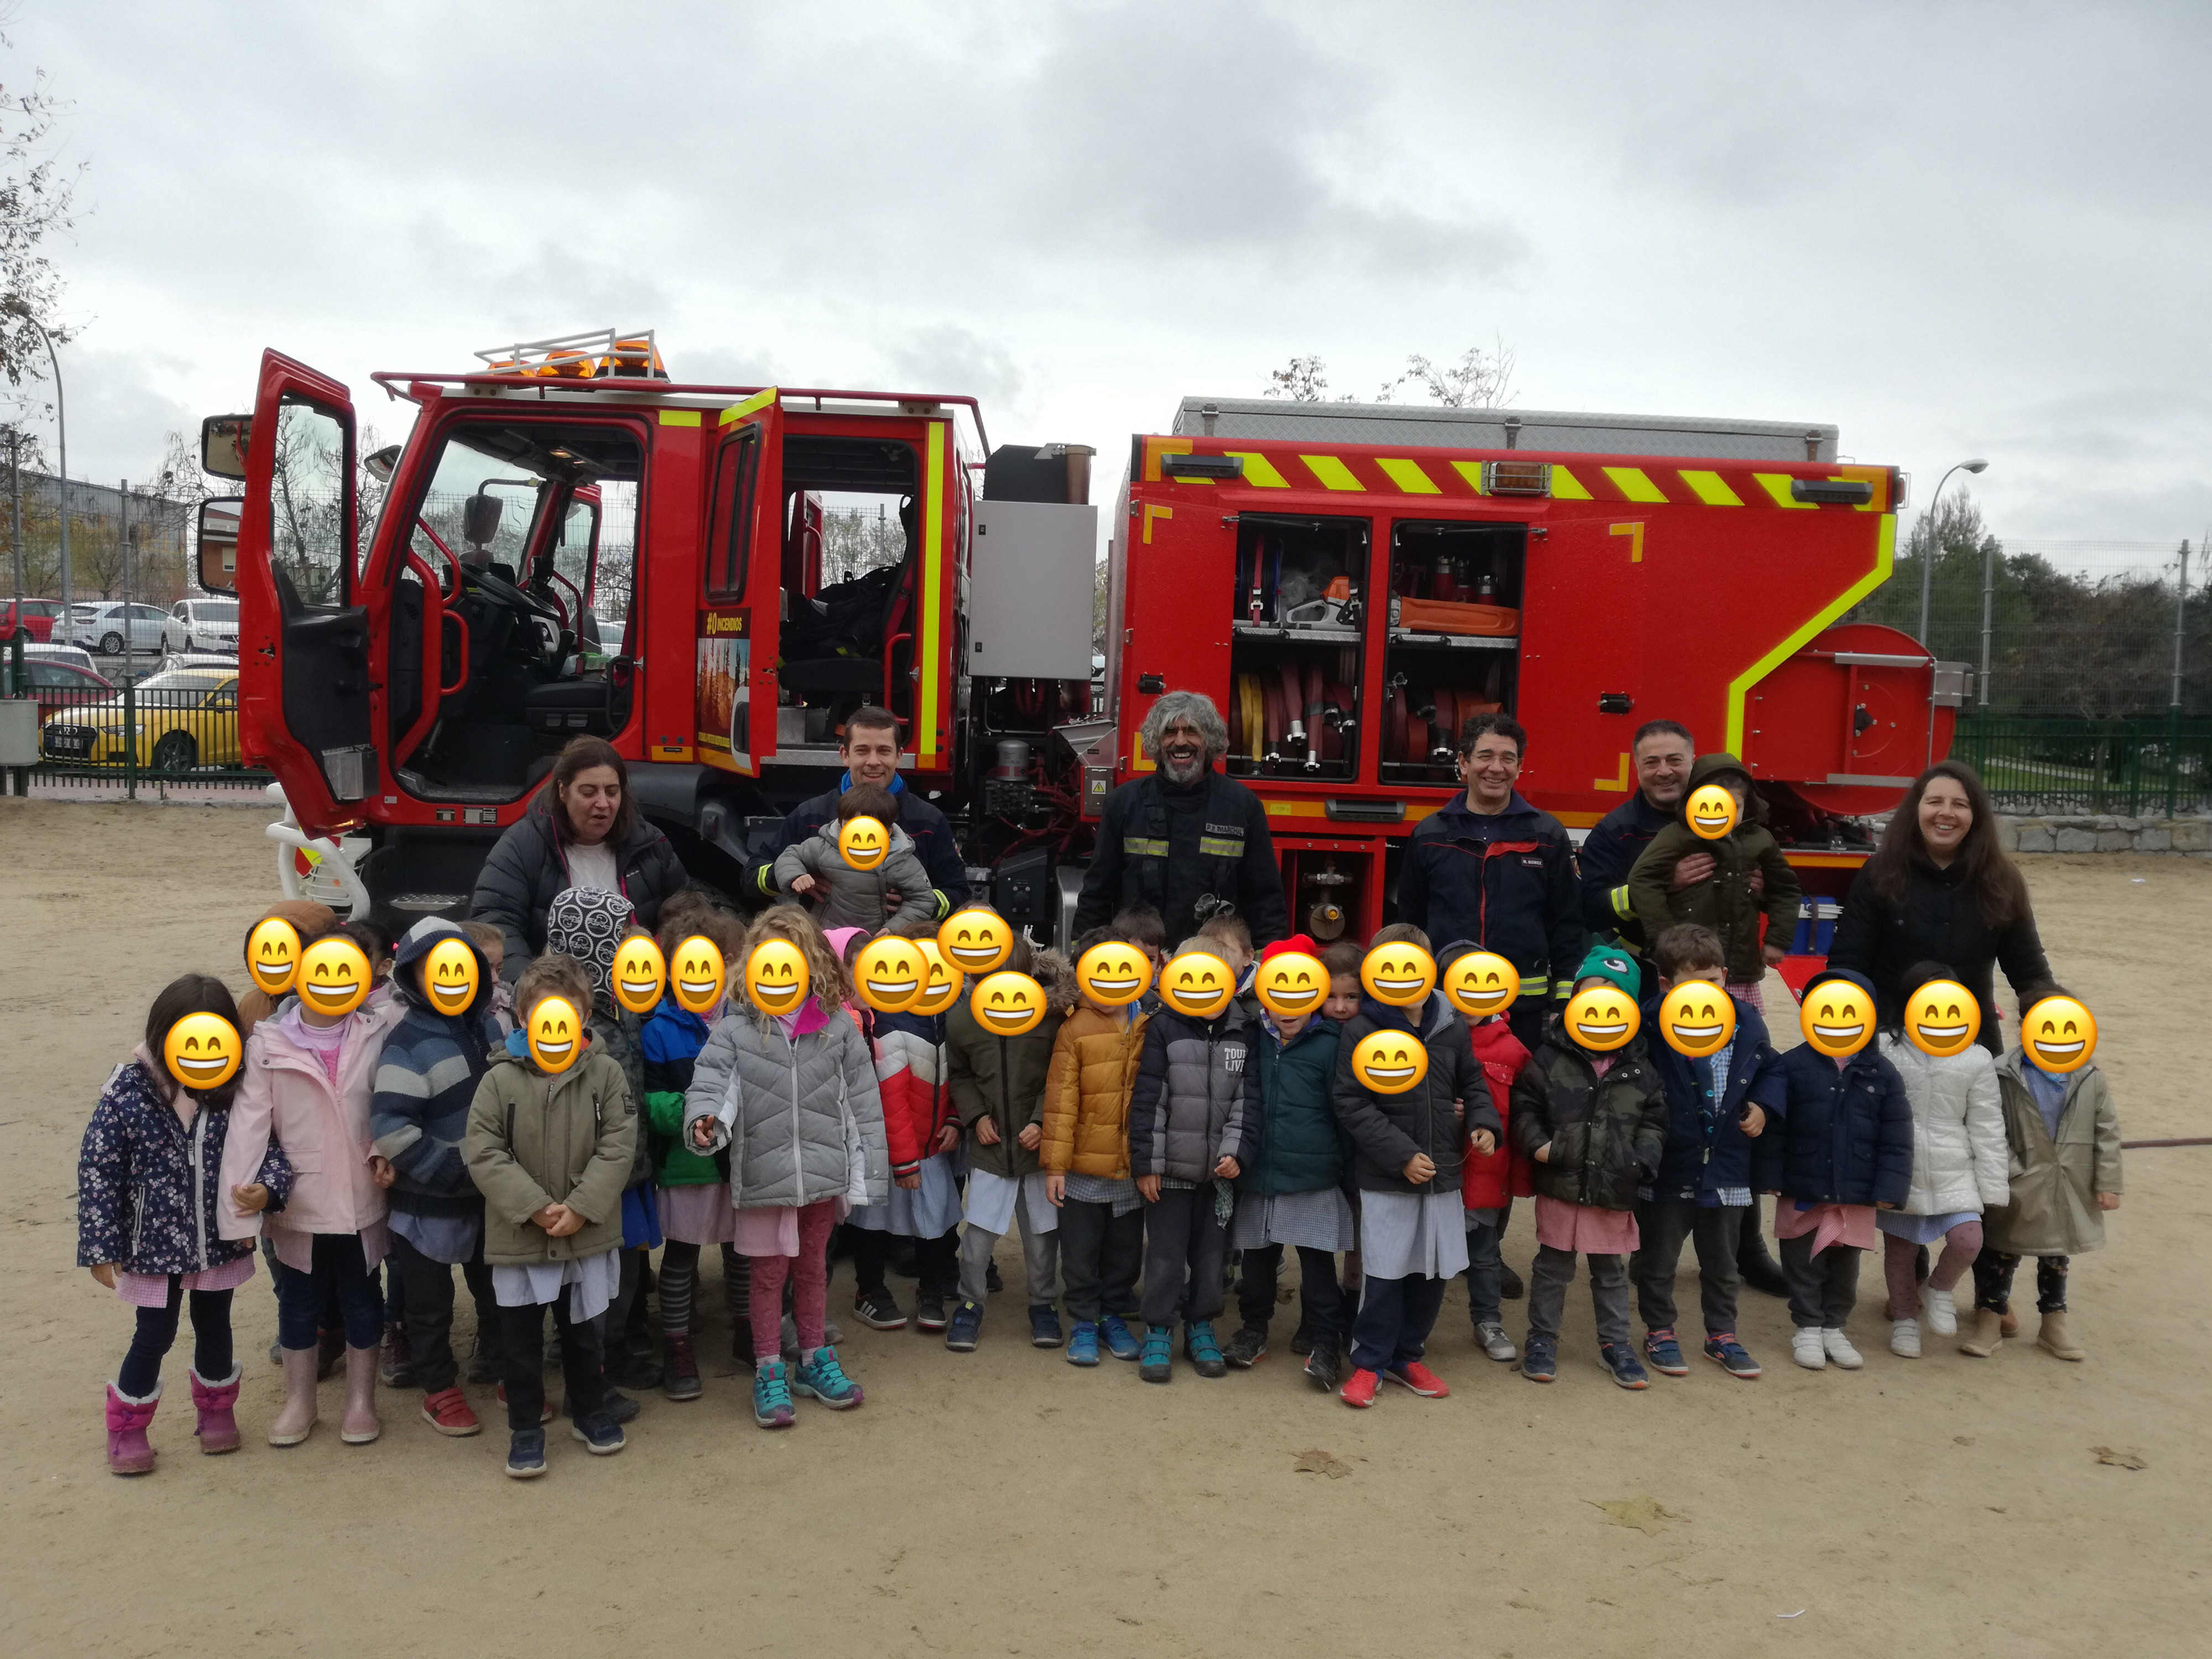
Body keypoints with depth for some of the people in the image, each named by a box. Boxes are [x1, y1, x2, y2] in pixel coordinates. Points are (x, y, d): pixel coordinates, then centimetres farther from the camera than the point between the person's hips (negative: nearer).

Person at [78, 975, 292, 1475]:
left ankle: (216, 1409, 42)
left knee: (214, 1327, 19)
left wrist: (267, 1189, -26)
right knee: (155, 1336, 9)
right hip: (155, 1245, -2)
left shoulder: (235, 1091, -10)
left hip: (221, 1242, 2)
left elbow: (271, 1148, -3)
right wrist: (101, 1249, -9)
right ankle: (127, 1429, 33)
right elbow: (97, 1171, -11)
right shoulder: (128, 1092, -16)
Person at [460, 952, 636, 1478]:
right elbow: (482, 1152, -12)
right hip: (517, 1236, -1)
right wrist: (534, 1207, -18)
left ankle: (589, 1412, 37)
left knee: (583, 1331, 19)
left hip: (588, 1235, 1)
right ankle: (525, 1428, 27)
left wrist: (581, 1207, -17)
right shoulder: (500, 1079, -11)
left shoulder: (605, 1073, -7)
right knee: (520, 1339, 10)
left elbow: (618, 1145, -9)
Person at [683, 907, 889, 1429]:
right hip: (763, 1173, -2)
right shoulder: (736, 1028, -6)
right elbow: (711, 1081, -14)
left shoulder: (838, 1025, -2)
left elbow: (862, 1105, 0)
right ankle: (769, 1375, 23)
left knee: (813, 1269, 18)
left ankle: (814, 1362, 34)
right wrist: (705, 1119, -38)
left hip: (822, 1171, 2)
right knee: (768, 1273, 9)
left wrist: (866, 1174, 0)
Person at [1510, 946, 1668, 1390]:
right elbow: (1524, 1104, 0)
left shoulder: (1639, 1068, -1)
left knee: (1612, 1270, 16)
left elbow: (1653, 1121, 5)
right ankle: (1542, 1339, 26)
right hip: (1560, 1184, -2)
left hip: (1615, 1189, 2)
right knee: (1553, 1266, 11)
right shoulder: (1550, 1057, -7)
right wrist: (1537, 1143, -14)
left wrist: (1643, 1160, -8)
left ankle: (1615, 1343, 31)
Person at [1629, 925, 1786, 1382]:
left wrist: (1764, 1107, 0)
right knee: (1658, 1261, 13)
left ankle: (1721, 1335, 37)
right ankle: (1659, 1334, 32)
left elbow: (1771, 1069, 13)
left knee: (1722, 1263, 20)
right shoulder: (1651, 1026, -19)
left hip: (1727, 1169, 4)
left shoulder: (1747, 1023, -4)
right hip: (1667, 1171, -4)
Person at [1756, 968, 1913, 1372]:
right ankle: (1807, 1327, 24)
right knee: (1804, 1263, 10)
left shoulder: (1881, 1074, -2)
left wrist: (1889, 1188, -7)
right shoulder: (1795, 1065, -7)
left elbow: (1896, 1138, -2)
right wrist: (1769, 1176, -9)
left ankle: (1834, 1327, 31)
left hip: (1856, 1195, 2)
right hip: (1802, 1191, -2)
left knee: (1845, 1265, 15)